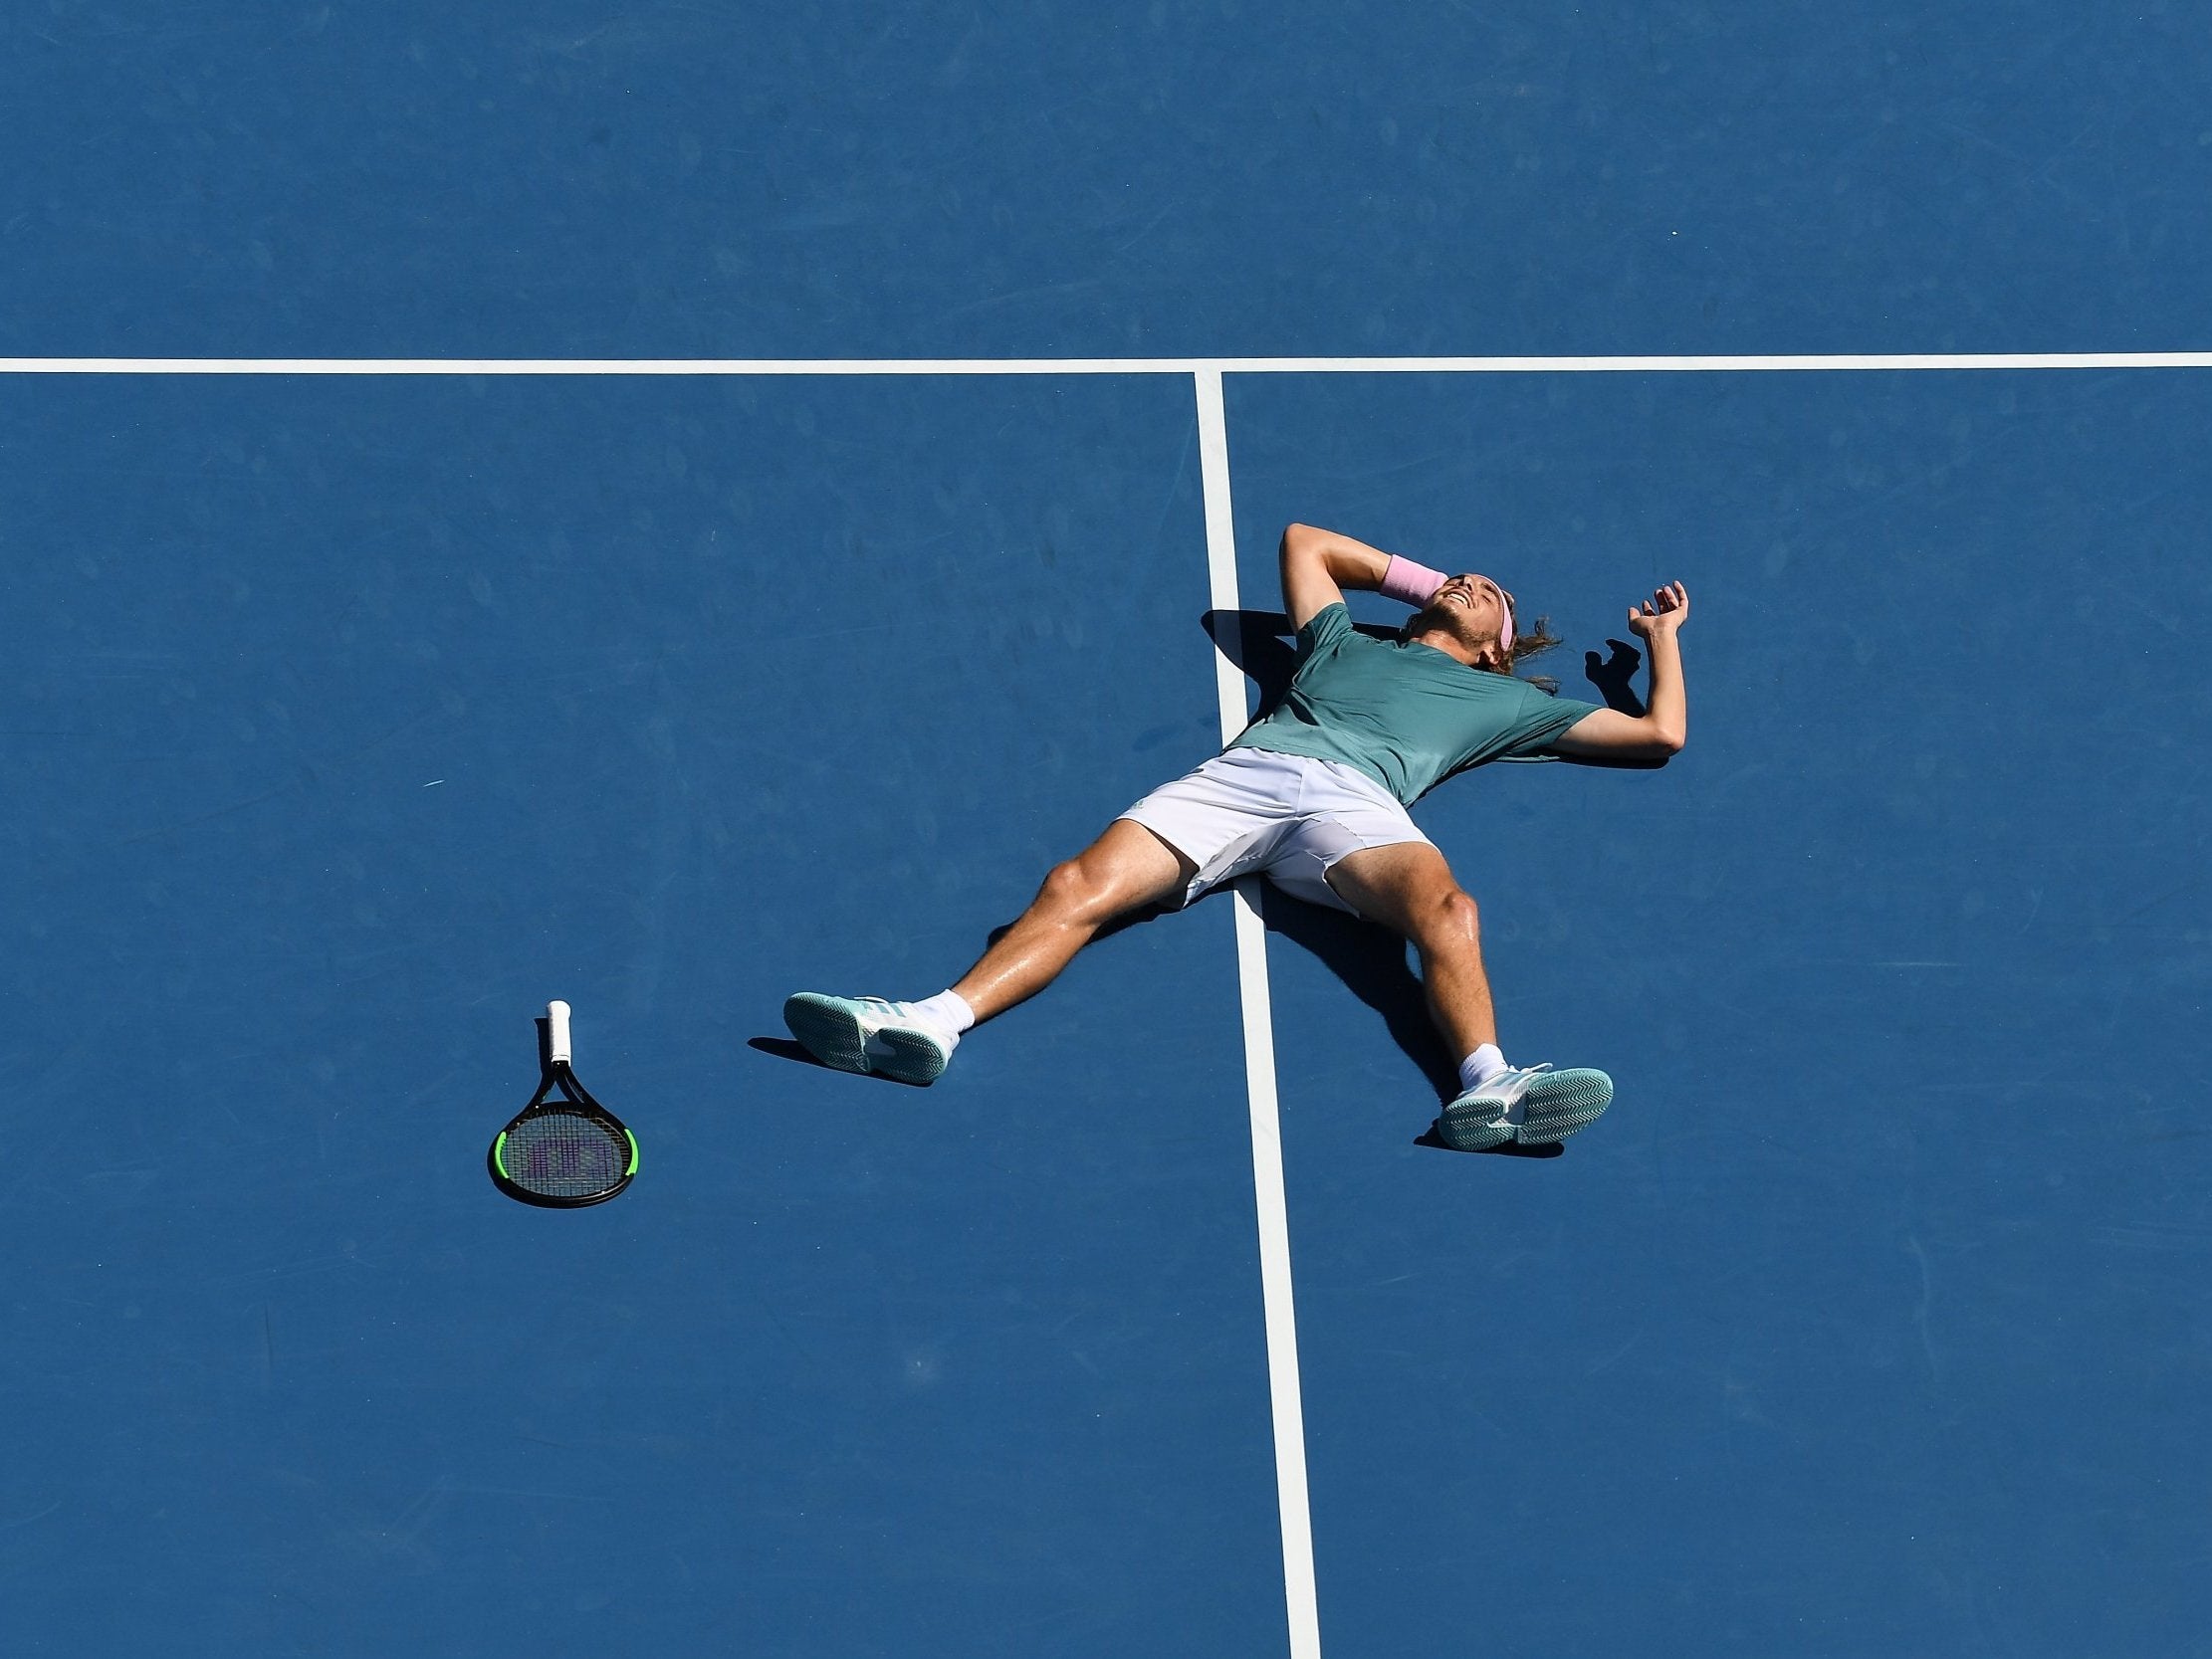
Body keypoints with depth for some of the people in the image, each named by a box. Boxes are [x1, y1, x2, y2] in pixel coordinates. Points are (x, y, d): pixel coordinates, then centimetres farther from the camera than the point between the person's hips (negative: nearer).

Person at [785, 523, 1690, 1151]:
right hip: (1244, 770, 1)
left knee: (1445, 909, -37)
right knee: (1078, 886, -25)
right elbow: (1305, 540, 55)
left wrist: (1662, 634, 47)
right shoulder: (1345, 645, 40)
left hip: (1354, 799, -1)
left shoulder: (1498, 700, 35)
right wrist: (1418, 580, 53)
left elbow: (1658, 735, 37)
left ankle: (1487, 1087, -58)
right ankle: (936, 1020, -44)